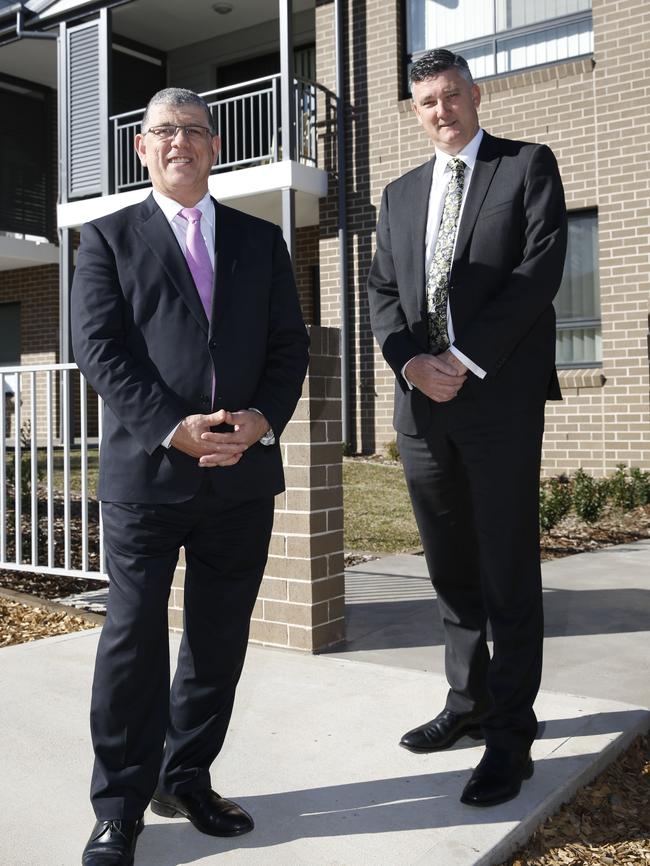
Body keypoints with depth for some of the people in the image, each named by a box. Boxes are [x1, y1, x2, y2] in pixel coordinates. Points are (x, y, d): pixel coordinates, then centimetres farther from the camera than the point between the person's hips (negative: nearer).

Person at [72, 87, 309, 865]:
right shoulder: (108, 239, 6)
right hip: (144, 470, -3)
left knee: (220, 638, 11)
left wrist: (262, 419, -10)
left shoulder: (261, 241, 15)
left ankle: (187, 779, 29)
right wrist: (174, 429, -17)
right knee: (134, 638, 1)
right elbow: (99, 351, -5)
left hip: (243, 473, 3)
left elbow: (289, 346, 9)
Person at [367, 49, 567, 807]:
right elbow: (382, 290, 12)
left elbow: (540, 268, -7)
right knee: (450, 569, 12)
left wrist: (466, 358, -13)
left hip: (500, 396, -5)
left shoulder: (529, 166, 5)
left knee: (507, 569, -1)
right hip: (421, 399, 5)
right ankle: (468, 704, 26)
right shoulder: (399, 194, 19)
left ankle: (510, 737, 8)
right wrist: (410, 361, -7)